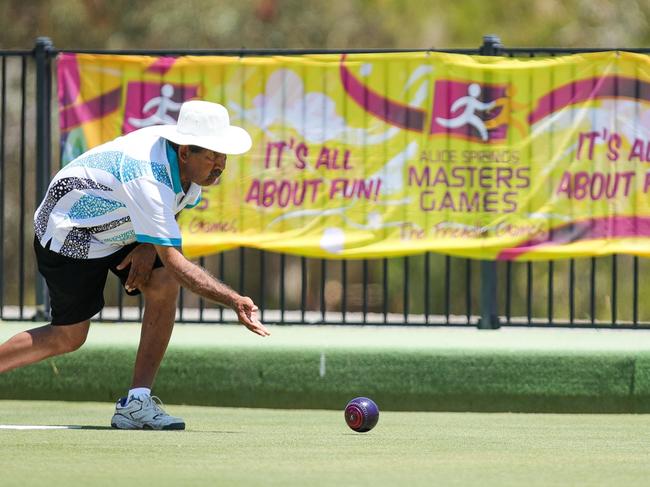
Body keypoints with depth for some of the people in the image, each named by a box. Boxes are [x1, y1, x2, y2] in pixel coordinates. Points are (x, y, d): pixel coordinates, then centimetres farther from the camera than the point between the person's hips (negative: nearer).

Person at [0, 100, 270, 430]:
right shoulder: (148, 180, -38)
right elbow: (174, 262, -40)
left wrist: (149, 246, -12)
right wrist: (234, 301, -46)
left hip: (117, 229, 8)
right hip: (68, 238, -8)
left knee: (163, 285, -17)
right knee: (69, 337, -2)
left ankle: (137, 401, -16)